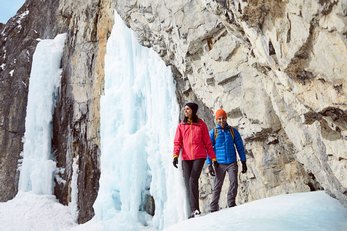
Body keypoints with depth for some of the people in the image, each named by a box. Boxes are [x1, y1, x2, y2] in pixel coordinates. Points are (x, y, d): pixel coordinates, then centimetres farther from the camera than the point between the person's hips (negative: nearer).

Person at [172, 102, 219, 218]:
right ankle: (194, 210, 11)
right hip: (186, 158, 3)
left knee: (193, 180, -17)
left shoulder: (201, 124, 5)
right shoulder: (181, 126, 10)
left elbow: (208, 143, 6)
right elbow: (177, 142, 3)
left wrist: (213, 158, 4)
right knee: (188, 183, 1)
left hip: (199, 157, -3)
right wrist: (175, 156, -12)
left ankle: (195, 209, -8)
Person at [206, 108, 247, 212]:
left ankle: (231, 203, 3)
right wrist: (209, 164, -7)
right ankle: (213, 208, 10)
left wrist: (244, 162, 6)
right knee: (217, 186, 2)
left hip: (232, 162, 1)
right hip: (219, 163, -1)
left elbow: (240, 147, 9)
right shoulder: (213, 132, 2)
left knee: (234, 182, -13)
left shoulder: (233, 131, 7)